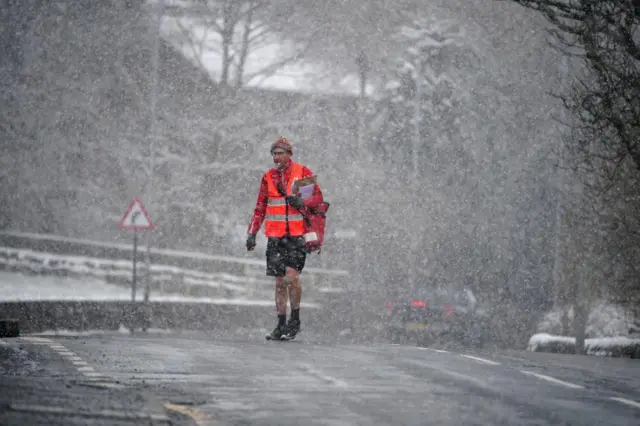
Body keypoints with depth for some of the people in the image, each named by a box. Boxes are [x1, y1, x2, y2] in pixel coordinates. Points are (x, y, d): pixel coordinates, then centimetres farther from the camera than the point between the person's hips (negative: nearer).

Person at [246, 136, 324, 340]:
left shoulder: (303, 172, 1)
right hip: (276, 237, 3)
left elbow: (318, 197, 1)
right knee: (280, 281, 4)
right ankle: (281, 325, 8)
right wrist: (252, 233, 9)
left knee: (291, 276, -15)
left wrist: (302, 202, -19)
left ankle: (295, 319, 2)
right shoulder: (268, 177, 11)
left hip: (297, 234, -3)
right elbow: (260, 207, 15)